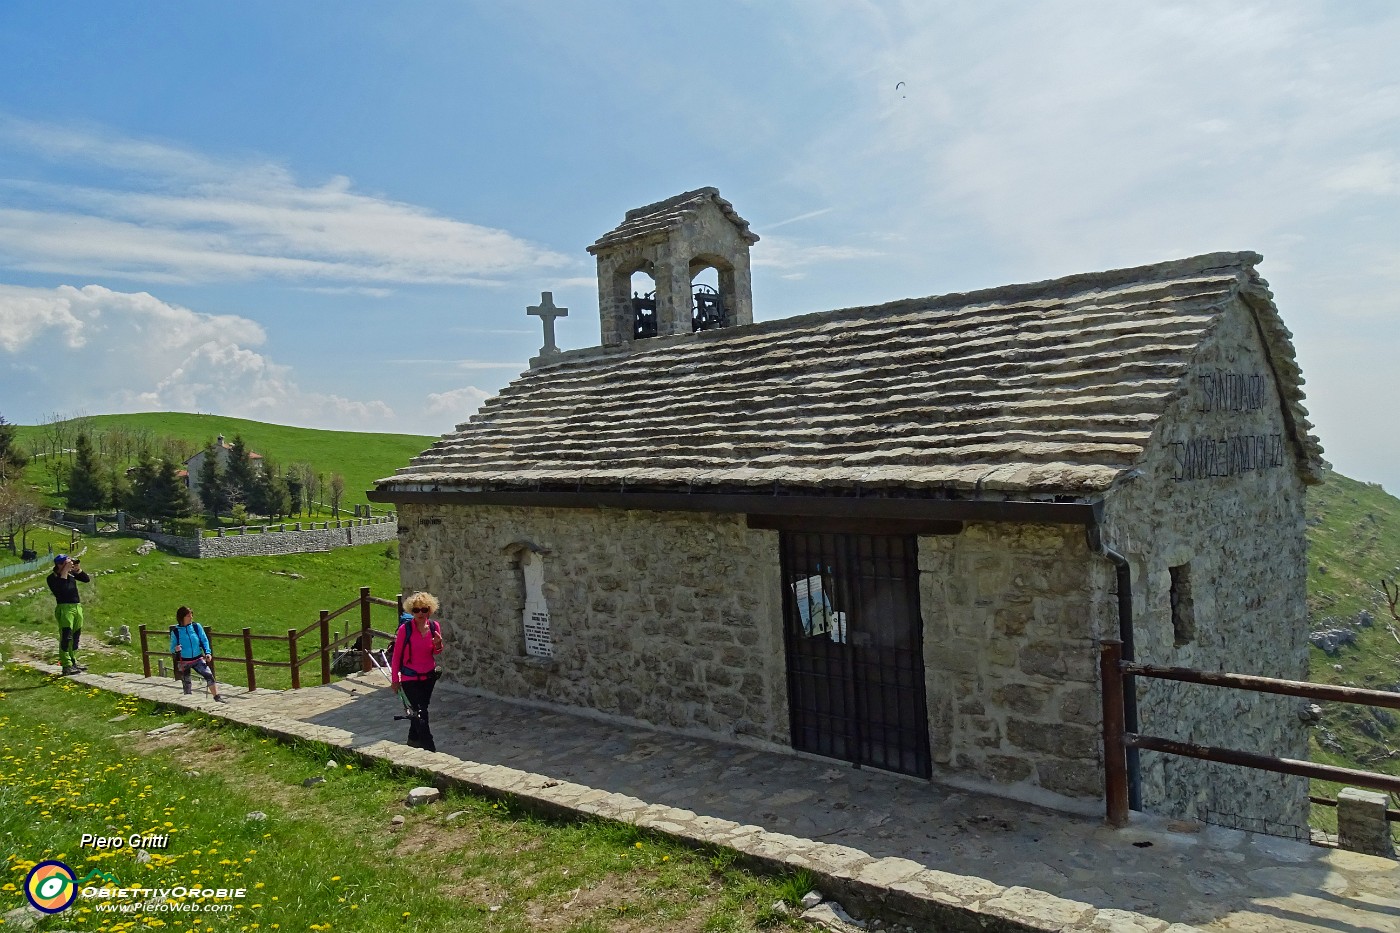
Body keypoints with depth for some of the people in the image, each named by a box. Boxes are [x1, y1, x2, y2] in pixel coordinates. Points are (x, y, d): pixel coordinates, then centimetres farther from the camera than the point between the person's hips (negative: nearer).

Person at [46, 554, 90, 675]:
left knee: (75, 636, 13)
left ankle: (73, 662, 24)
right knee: (66, 637, -10)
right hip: (64, 608, -7)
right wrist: (64, 572, -18)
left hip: (77, 607, 7)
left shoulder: (71, 574, 12)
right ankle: (67, 666, -10)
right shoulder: (53, 578, -5)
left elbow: (87, 579, 11)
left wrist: (77, 569, -2)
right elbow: (60, 589, -20)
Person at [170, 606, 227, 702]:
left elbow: (204, 640, 4)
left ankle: (217, 697, -10)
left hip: (198, 659, 1)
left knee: (209, 675, -15)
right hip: (183, 662, -1)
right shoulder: (175, 631, -6)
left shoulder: (196, 626, -3)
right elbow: (172, 649, 0)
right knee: (186, 684, 7)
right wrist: (176, 649, -23)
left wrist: (208, 652, -8)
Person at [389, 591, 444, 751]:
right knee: (421, 713, -8)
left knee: (419, 709, 19)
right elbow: (396, 655, -7)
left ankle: (413, 739, 39)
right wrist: (395, 679, -2)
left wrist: (438, 645, -14)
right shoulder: (405, 629, -16)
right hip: (410, 678, -4)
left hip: (428, 676, 4)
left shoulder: (434, 626, -5)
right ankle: (430, 749, -7)